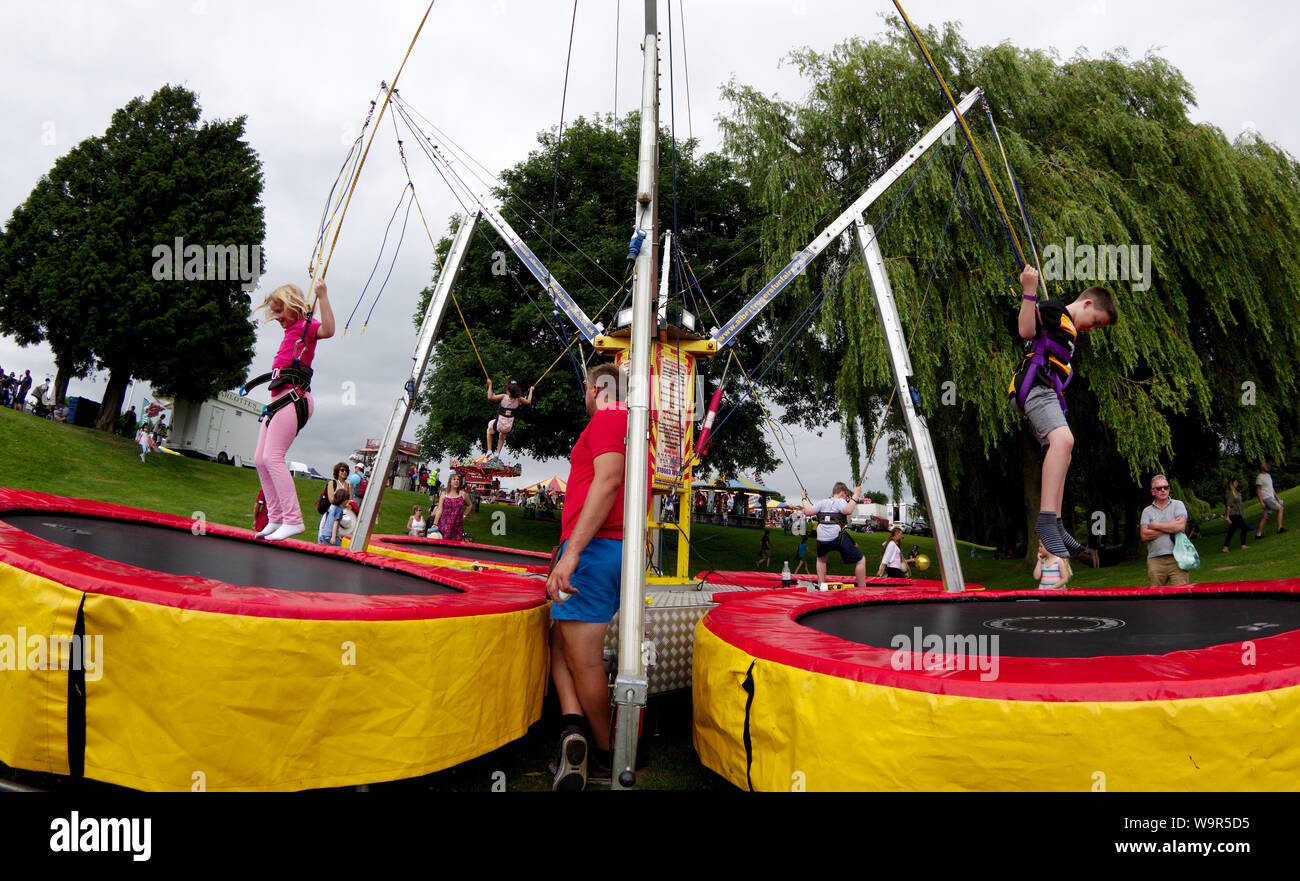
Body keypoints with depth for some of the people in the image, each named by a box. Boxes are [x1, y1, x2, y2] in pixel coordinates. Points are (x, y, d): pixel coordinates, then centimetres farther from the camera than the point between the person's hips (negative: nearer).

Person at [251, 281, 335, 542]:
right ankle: (276, 518, 10)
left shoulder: (306, 325, -3)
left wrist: (322, 296, -27)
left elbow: (328, 330, -26)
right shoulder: (291, 331, 23)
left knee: (272, 456, -17)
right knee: (260, 459, 8)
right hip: (280, 399, 10)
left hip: (293, 398, -10)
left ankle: (293, 519, -19)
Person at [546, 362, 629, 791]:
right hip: (618, 549, 10)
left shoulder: (607, 419, -6)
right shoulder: (631, 424, 22)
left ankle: (603, 757, 7)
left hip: (594, 546, -10)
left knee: (583, 656, -3)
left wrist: (572, 550, -26)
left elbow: (608, 480, -21)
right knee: (560, 639, 14)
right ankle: (575, 726, 0)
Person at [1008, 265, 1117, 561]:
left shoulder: (1068, 331, 31)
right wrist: (1029, 292, -25)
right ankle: (1047, 519, -43)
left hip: (1049, 394, 11)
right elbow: (1026, 330, -16)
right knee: (1063, 439, -32)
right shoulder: (1053, 309, 2)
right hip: (1036, 385, -11)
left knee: (1061, 455, 15)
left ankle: (1055, 527, 21)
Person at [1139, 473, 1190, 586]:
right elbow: (1144, 536, -2)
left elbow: (1181, 526, -9)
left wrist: (1155, 526, -1)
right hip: (1155, 560, 2)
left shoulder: (1178, 505, 9)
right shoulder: (1147, 511, 12)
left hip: (1177, 558, -2)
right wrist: (1170, 527, -6)